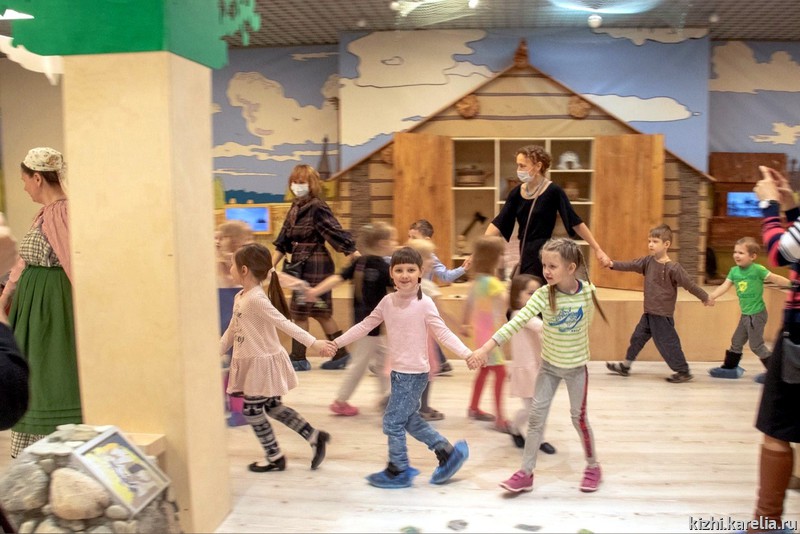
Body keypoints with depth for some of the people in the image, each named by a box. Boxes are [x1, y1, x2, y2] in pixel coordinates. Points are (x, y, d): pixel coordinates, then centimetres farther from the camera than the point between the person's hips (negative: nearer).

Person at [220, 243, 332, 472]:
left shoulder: (256, 299, -22)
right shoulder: (240, 297, 7)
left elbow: (285, 324, -26)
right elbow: (232, 330, 17)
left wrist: (313, 342, -31)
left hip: (263, 362, -9)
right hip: (251, 362, 9)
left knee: (252, 410, 3)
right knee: (272, 407, 15)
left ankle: (275, 458, 18)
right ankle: (315, 437, 22)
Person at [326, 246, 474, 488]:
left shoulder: (424, 304, -14)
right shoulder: (388, 301, 4)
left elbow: (443, 333, -15)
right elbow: (365, 325, 9)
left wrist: (467, 353, -26)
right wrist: (337, 342, 7)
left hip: (414, 373, -7)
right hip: (398, 371, 7)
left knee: (393, 421, -1)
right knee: (410, 420, 17)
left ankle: (397, 471, 18)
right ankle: (448, 452, 32)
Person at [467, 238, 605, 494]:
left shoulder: (588, 291, -16)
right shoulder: (543, 295, -19)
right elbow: (517, 321, -28)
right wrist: (486, 348, -36)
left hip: (576, 366, 0)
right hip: (549, 365, 1)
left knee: (579, 417, 11)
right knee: (536, 416, 2)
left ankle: (593, 467, 33)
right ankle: (525, 473, 12)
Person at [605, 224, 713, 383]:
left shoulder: (673, 268, -16)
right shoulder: (648, 261, 2)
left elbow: (689, 284, -11)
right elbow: (631, 265, -4)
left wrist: (705, 297, -3)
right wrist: (612, 264, -18)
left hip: (662, 314, -7)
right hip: (649, 312, 7)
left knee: (667, 343, 1)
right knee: (637, 337, 13)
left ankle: (683, 372, 15)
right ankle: (625, 365, 26)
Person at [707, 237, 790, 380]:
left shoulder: (757, 269, -17)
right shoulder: (734, 271, 1)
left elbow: (776, 279, -18)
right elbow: (725, 286, -2)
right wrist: (710, 297, -15)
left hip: (757, 314, -7)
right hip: (745, 314, 7)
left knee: (756, 345, 2)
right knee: (736, 341, 17)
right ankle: (729, 367, 31)